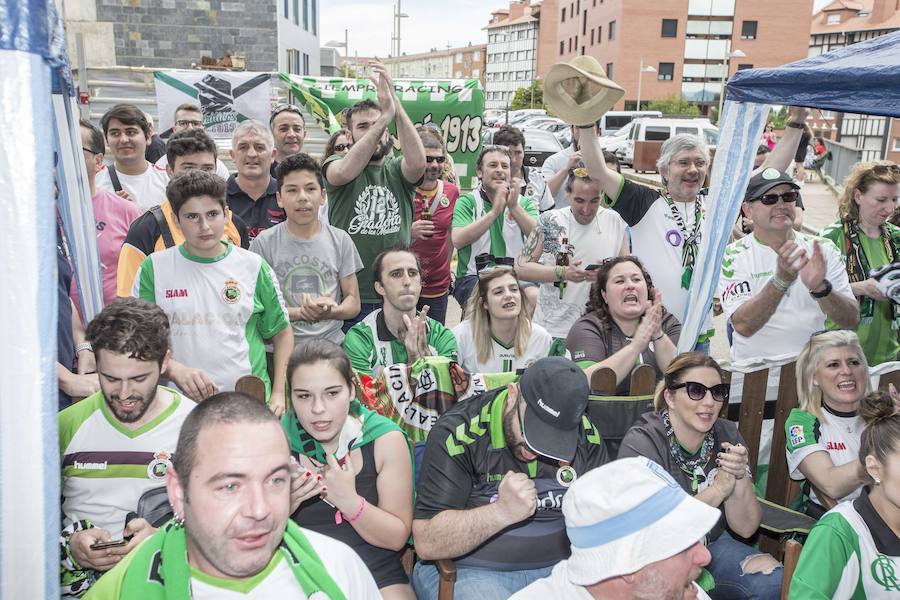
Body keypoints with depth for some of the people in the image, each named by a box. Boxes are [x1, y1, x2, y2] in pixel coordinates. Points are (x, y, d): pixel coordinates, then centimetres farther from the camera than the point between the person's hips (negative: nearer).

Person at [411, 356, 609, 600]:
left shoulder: (585, 434, 0)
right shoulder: (458, 433, -15)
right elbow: (426, 543, -17)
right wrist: (502, 512, -29)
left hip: (560, 566, 4)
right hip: (470, 571, -4)